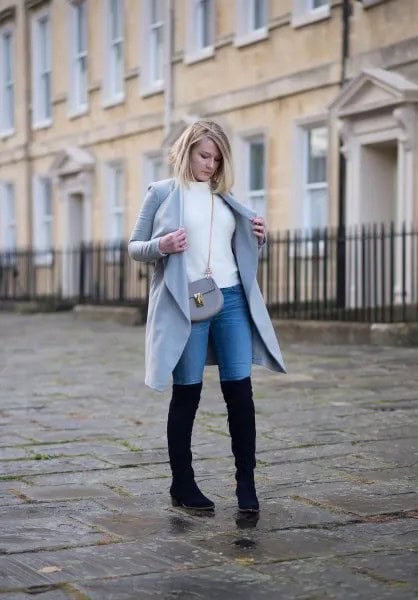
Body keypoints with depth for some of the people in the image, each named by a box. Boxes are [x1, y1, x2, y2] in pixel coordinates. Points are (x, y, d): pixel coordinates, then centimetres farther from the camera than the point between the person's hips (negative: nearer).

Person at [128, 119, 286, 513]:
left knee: (239, 390, -1)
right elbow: (134, 247, 5)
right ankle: (182, 486, 15)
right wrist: (161, 246, -16)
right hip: (184, 303, -3)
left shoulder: (226, 198, 16)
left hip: (231, 300, 4)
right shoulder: (162, 193, 4)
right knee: (187, 394, 3)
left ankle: (246, 483, 8)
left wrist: (258, 240, 2)